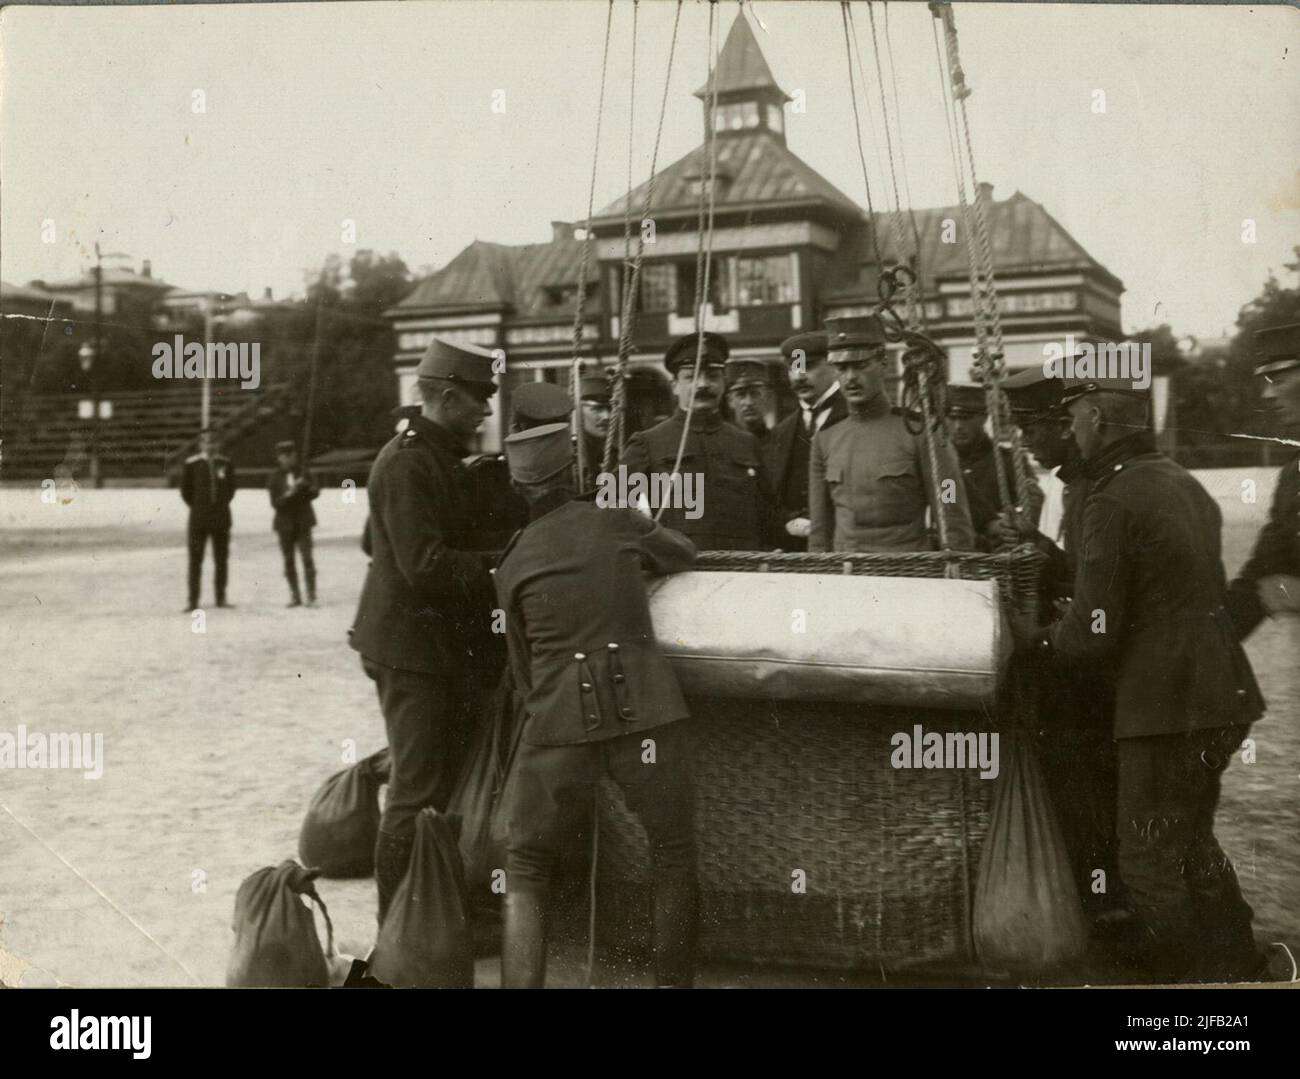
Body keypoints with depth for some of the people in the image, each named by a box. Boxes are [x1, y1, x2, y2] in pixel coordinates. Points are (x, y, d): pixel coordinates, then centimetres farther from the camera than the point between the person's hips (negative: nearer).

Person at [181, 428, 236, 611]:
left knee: (222, 559, 5)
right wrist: (197, 507, 8)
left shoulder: (226, 463, 3)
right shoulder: (191, 464, -5)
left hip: (221, 517, 2)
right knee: (195, 559, -2)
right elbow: (185, 490, 5)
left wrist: (222, 505, 11)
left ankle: (221, 598, 12)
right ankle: (193, 600, 2)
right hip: (198, 518, -2)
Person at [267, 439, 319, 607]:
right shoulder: (275, 478, -1)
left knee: (307, 558, -9)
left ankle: (311, 596, -8)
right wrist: (289, 494, -24)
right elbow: (275, 502, -7)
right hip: (285, 523, 1)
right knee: (288, 561, 5)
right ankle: (295, 596, 14)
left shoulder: (304, 473, 2)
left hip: (303, 522, -1)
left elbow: (315, 492, -6)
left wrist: (304, 486, -26)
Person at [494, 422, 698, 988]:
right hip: (646, 712, -1)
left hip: (558, 722, 1)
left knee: (524, 870, 15)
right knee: (674, 857, 16)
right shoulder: (618, 524, 8)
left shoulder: (512, 564, 11)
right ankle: (674, 980, 20)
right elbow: (684, 555, 27)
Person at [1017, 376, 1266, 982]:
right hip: (1219, 697, 10)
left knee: (1150, 861, 1)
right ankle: (1236, 968, 31)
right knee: (1192, 843, 23)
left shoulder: (1114, 501, -16)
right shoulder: (1185, 484, 12)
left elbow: (1091, 634, -18)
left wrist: (1035, 639, 1)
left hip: (1165, 705, -9)